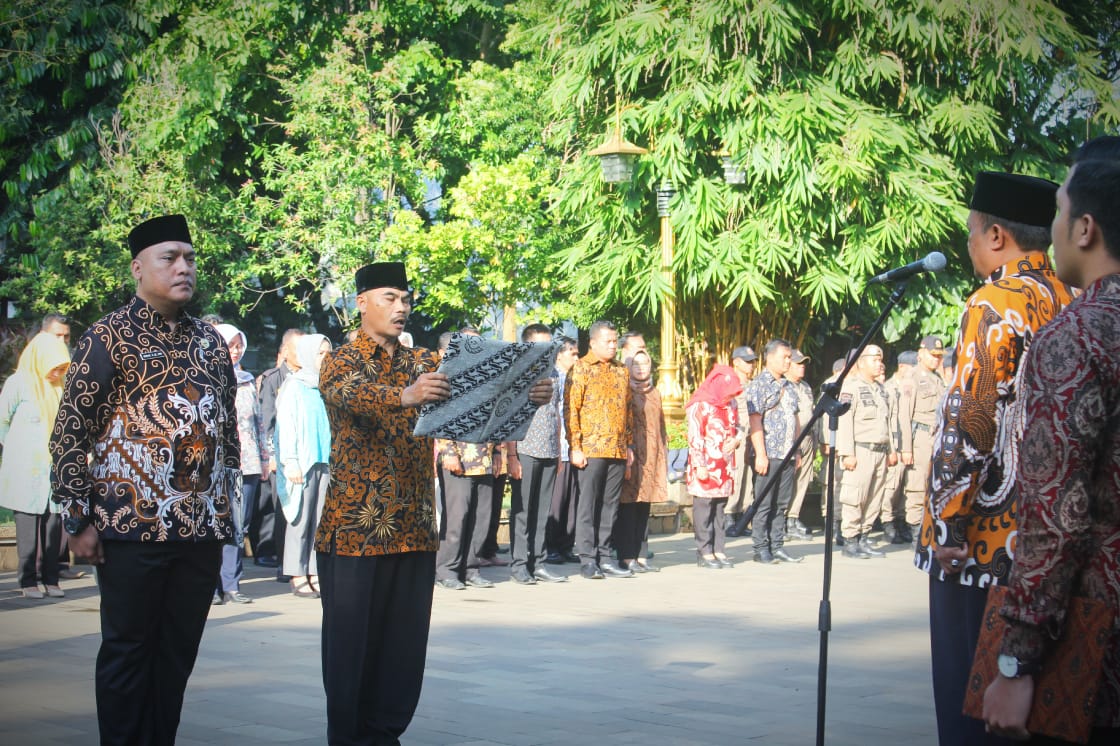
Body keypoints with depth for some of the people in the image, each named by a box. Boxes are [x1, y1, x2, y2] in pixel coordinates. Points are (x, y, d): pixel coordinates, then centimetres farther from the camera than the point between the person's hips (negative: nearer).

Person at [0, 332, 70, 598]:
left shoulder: (59, 386, 10)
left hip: (54, 465, 4)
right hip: (26, 470, -4)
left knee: (54, 522, 3)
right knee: (28, 524, -2)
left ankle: (51, 579, 10)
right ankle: (28, 580, 4)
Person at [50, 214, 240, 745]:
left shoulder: (210, 342, 12)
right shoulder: (108, 338, -4)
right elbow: (69, 433, -6)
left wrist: (227, 509, 14)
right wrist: (78, 520, -10)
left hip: (202, 526, 5)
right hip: (133, 525, -5)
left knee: (178, 653, 10)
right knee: (127, 651, 3)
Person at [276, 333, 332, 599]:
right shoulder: (294, 387, -1)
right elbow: (286, 425, -5)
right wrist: (291, 462, -12)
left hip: (325, 460, 5)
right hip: (302, 462, -5)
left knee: (321, 520, 3)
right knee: (301, 519, -3)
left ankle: (314, 573, 8)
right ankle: (297, 576, 2)